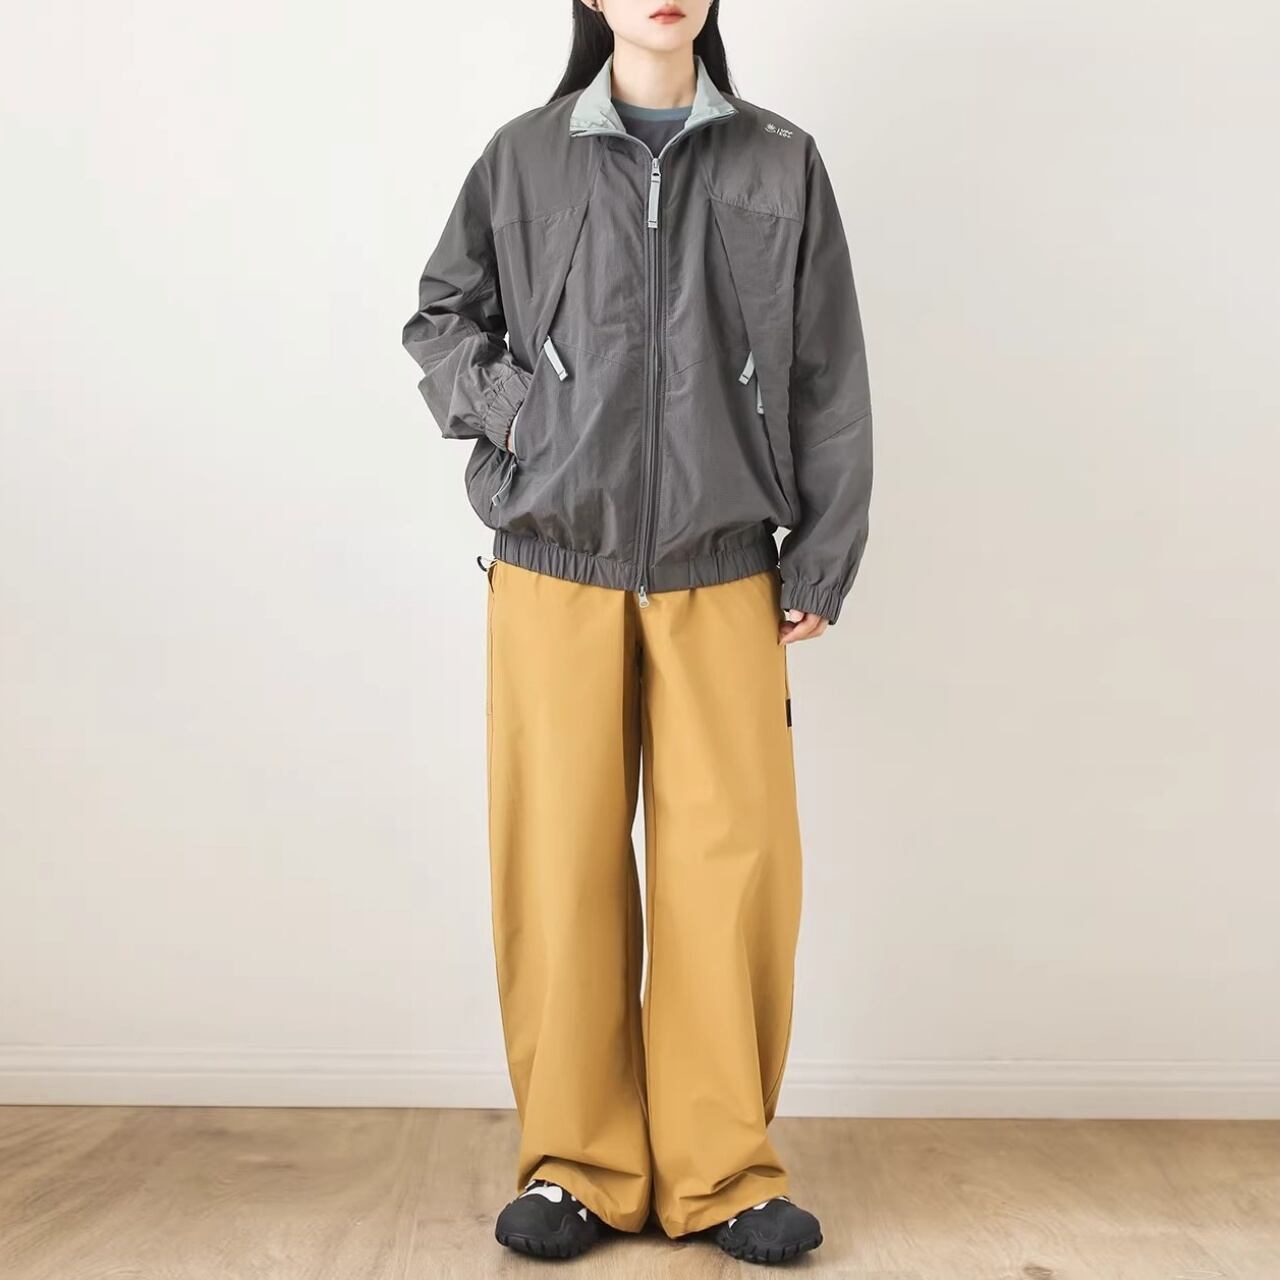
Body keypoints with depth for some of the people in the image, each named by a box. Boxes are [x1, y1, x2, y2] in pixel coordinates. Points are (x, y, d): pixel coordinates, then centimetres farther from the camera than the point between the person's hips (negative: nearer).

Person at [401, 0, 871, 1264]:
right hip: (554, 570, 0)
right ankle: (578, 1165, 14)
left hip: (723, 576, 0)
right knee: (561, 863, 1)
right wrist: (507, 406, -3)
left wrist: (821, 560, 4)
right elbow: (438, 318, 17)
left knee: (735, 862, -3)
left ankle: (722, 1170, 11)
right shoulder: (524, 157, 7)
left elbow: (829, 378, 7)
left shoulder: (782, 164, 8)